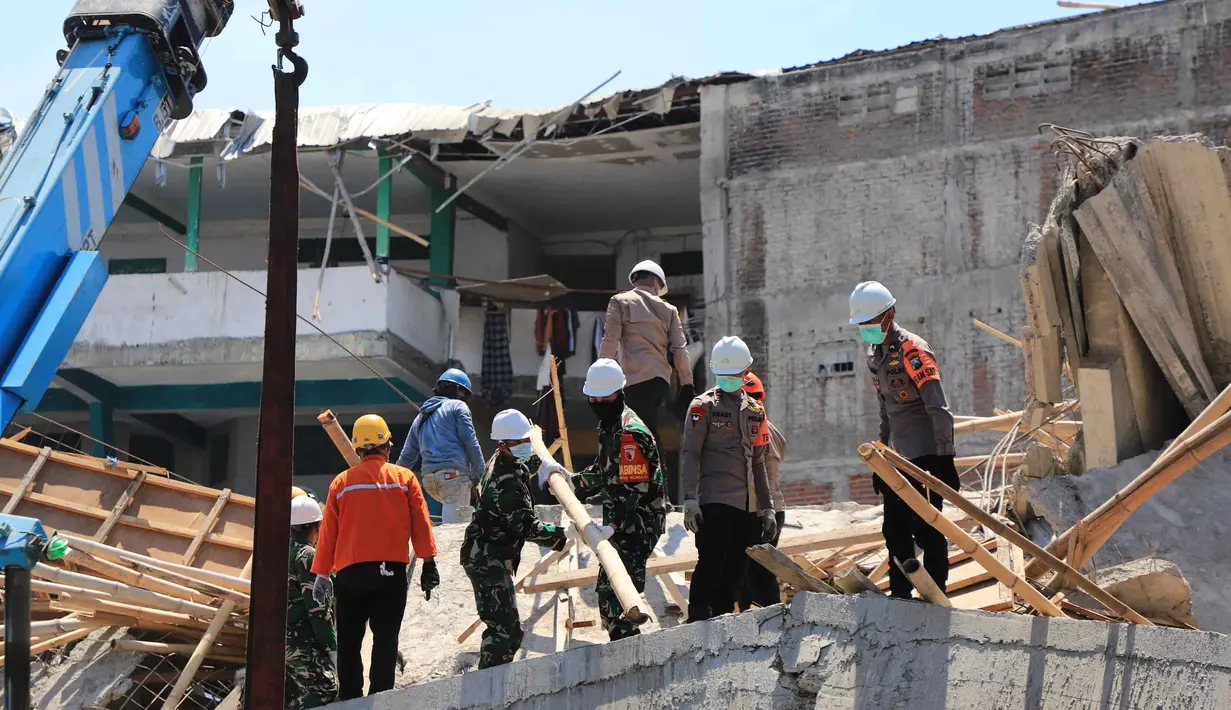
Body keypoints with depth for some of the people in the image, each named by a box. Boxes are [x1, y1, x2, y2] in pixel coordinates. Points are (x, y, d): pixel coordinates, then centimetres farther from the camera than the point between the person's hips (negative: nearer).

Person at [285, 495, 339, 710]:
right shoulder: (307, 556, -12)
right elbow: (317, 607, -16)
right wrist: (332, 646, -13)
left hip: (282, 637, 10)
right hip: (302, 641, -10)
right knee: (324, 690, -17)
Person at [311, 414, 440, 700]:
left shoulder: (342, 482, 5)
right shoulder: (404, 478, 3)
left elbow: (328, 531, 7)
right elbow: (421, 524, -1)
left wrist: (321, 574, 13)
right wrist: (429, 563, 1)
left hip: (350, 571, 1)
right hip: (392, 570, -1)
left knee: (349, 641, 10)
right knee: (385, 638, 0)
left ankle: (350, 699, 8)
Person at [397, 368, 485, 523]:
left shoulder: (421, 417, 27)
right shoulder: (457, 406, 8)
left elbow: (407, 456, 27)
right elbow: (470, 442, -3)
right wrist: (479, 474, 1)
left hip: (428, 478, 7)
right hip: (453, 473, -7)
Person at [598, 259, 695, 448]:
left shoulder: (620, 302, 6)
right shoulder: (668, 309, 15)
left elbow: (610, 341, -4)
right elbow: (679, 349, 10)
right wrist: (687, 384, 12)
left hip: (637, 379, -5)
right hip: (662, 380, 5)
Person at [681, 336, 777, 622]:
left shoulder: (755, 410, 17)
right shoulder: (703, 406, 1)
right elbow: (691, 454, -6)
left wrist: (767, 507, 18)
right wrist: (690, 500, -16)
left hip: (747, 505, 6)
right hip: (714, 501, -6)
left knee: (735, 572, 5)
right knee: (711, 564, -12)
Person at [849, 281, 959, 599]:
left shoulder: (913, 351, -14)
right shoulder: (875, 355, 12)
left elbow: (939, 409, -18)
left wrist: (945, 459, -21)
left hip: (925, 456, -9)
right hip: (898, 458, 9)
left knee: (927, 530, -7)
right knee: (895, 530, 11)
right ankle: (900, 594, 19)